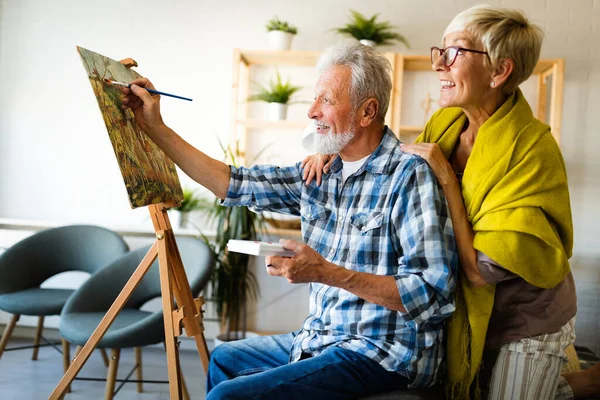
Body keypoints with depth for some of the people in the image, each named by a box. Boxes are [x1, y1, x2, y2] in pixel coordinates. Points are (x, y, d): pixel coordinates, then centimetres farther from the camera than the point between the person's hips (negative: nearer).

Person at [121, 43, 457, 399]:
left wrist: (328, 273, -30)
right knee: (224, 359, 27)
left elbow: (433, 296, -25)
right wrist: (155, 127, 6)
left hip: (384, 355, -8)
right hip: (321, 339, 8)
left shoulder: (410, 176, -20)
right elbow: (234, 183, 7)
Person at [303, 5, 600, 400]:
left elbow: (479, 271, -30)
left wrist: (445, 177, -28)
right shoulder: (446, 123, -8)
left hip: (525, 326, -6)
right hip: (469, 316, 7)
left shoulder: (532, 148, -28)